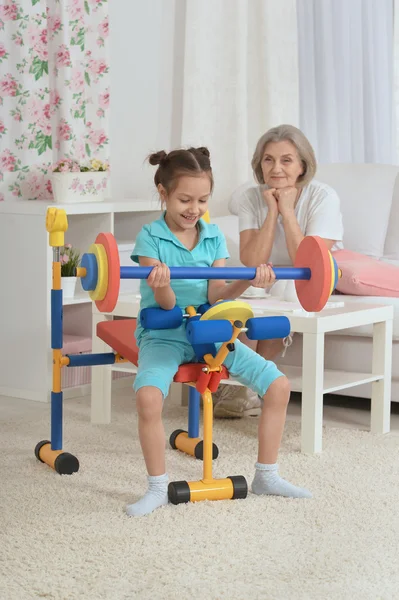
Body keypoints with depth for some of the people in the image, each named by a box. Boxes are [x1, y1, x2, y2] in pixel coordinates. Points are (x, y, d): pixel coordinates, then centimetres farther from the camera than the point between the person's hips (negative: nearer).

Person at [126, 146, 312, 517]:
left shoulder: (214, 237, 6)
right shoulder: (151, 237, -7)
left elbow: (215, 295, -4)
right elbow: (166, 304, -14)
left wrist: (248, 282, -23)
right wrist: (161, 286, -37)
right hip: (164, 334, -4)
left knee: (278, 384, -9)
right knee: (148, 395, -35)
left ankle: (266, 476, 7)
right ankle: (158, 487, -15)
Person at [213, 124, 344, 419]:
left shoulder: (323, 197, -17)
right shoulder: (251, 198, -7)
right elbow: (252, 262, -18)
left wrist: (287, 210, -25)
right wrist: (272, 211, -22)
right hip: (269, 286, 4)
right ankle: (241, 381, -14)